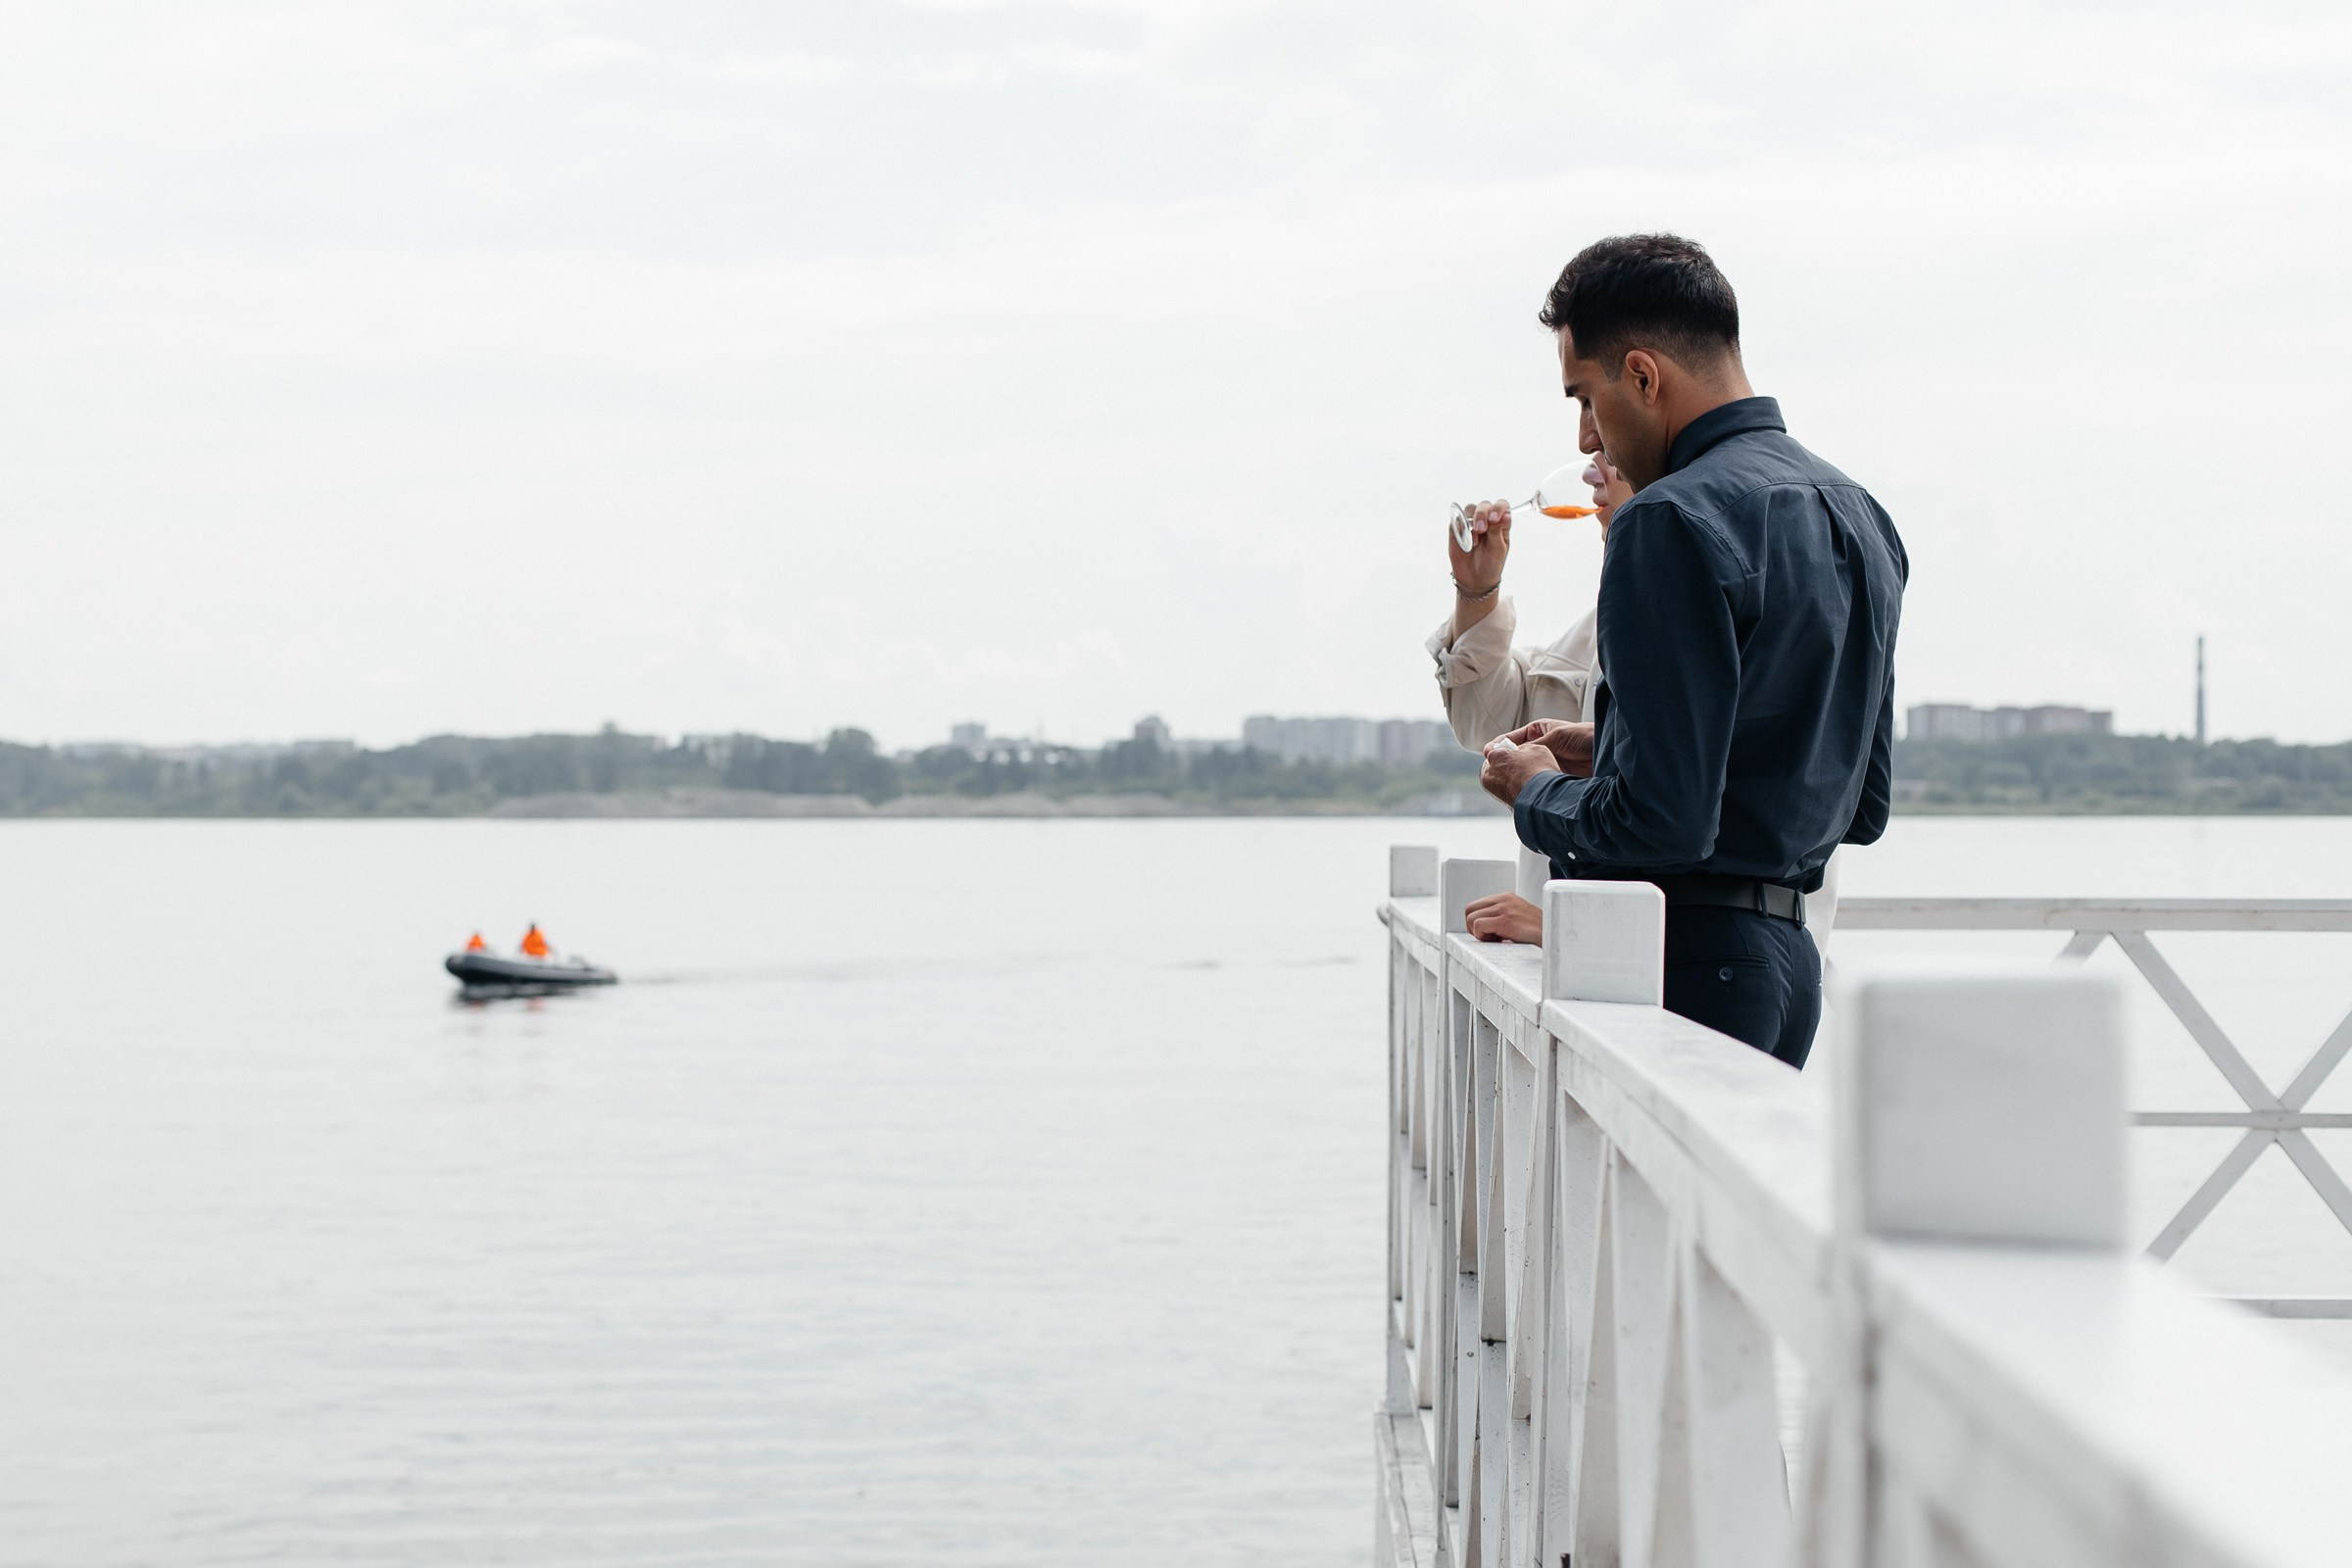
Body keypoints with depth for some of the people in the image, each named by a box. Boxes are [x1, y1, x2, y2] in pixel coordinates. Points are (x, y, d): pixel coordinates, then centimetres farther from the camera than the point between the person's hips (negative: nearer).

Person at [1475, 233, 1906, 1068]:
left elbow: (1660, 820, -21)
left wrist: (1536, 792, 0)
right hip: (1788, 954, 9)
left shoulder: (1673, 522, -14)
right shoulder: (1857, 514, 15)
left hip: (1683, 967, -9)